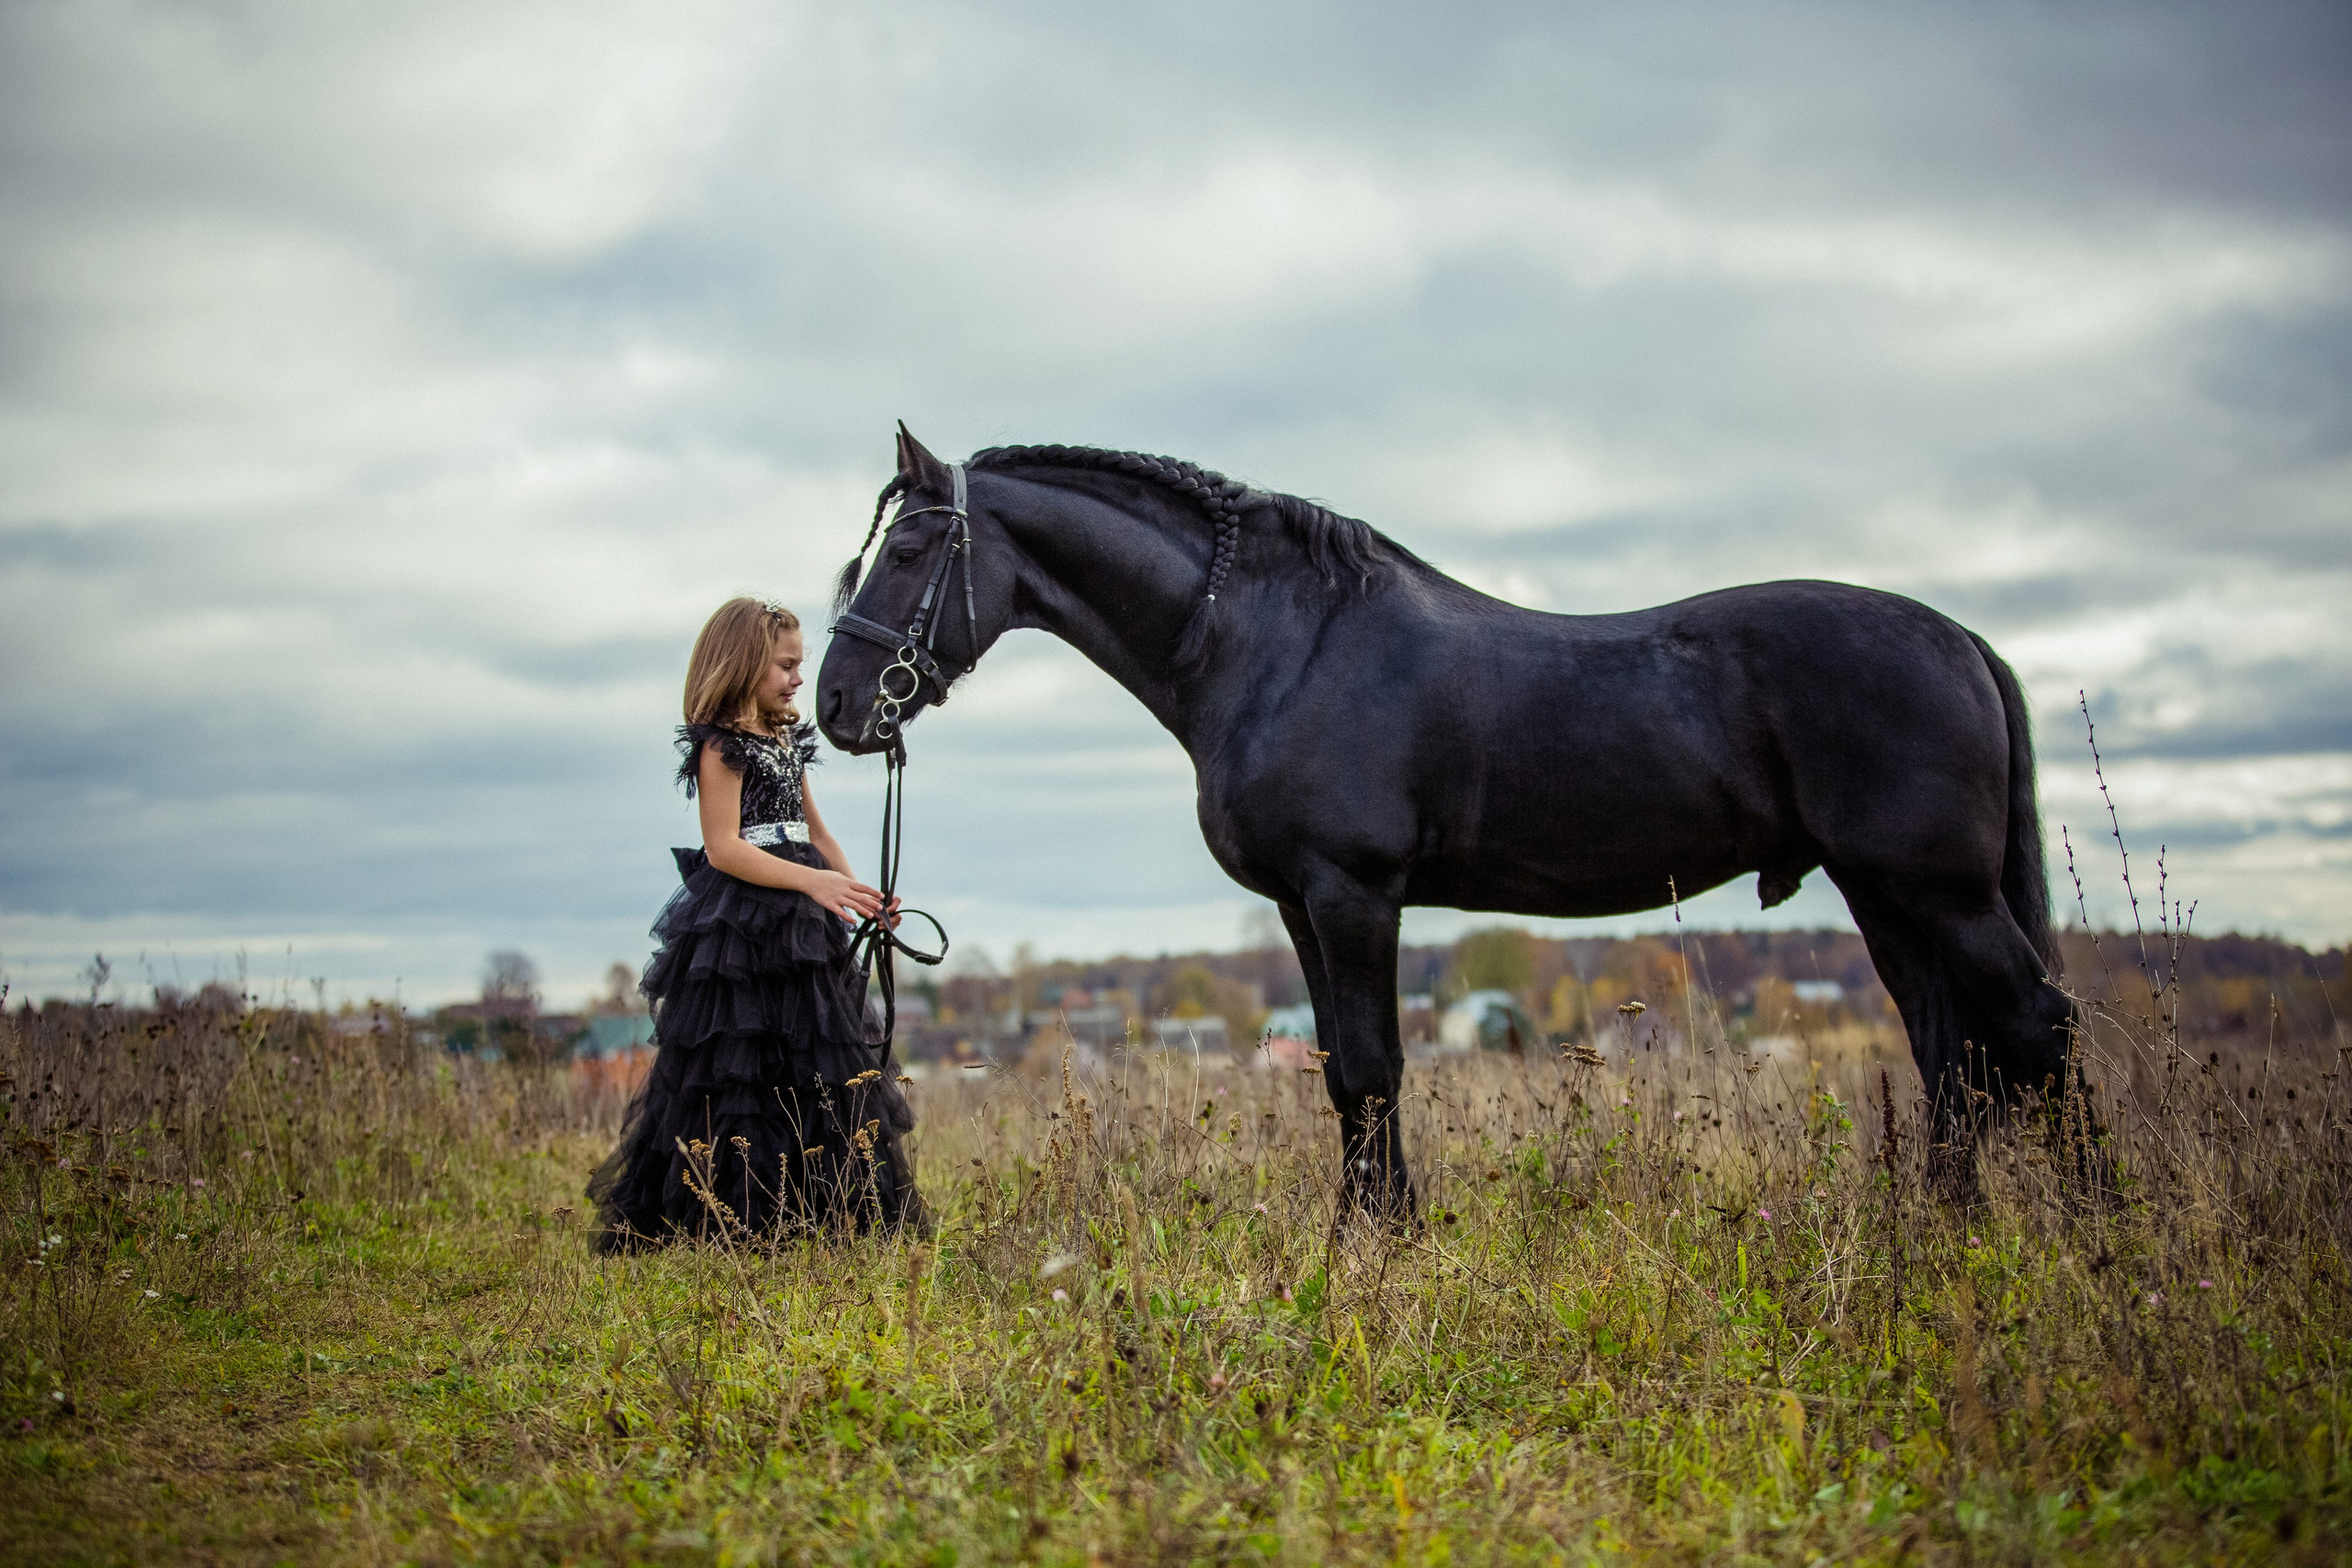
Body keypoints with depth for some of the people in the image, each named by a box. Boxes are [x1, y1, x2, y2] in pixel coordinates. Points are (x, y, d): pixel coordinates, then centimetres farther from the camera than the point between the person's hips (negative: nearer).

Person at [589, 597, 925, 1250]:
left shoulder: (787, 740, 15)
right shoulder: (721, 745, -10)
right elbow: (723, 848, -17)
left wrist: (856, 895, 6)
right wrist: (812, 881, -24)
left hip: (797, 926, 9)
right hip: (738, 923, -9)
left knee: (820, 1073, 8)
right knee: (737, 1077, -6)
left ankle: (841, 1215, 13)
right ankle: (730, 1225, 1)